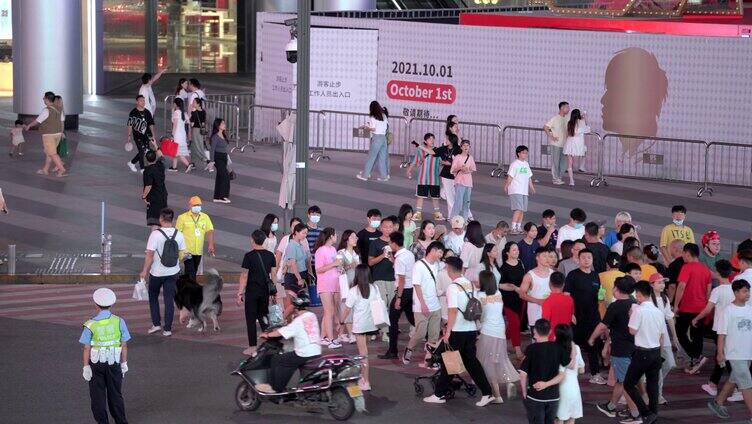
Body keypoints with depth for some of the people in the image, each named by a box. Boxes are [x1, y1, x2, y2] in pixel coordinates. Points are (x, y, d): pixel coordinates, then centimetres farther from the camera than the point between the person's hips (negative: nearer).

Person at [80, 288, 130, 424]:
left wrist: (86, 366, -3)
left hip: (96, 363, -2)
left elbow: (87, 348, -11)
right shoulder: (119, 322, -7)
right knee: (116, 394, 16)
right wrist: (124, 363, 9)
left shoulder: (90, 325, -13)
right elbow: (124, 345, -2)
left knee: (98, 395, 11)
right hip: (114, 362, 2)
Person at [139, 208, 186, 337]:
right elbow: (182, 254, 3)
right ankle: (167, 329, 9)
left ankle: (156, 324, 13)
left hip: (157, 273, -3)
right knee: (169, 299, 8)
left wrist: (144, 271, -7)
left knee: (153, 297, 18)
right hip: (173, 273, 3)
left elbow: (149, 255, -17)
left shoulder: (155, 234, -18)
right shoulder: (179, 234, -6)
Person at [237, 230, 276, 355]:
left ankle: (252, 347, 3)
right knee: (263, 317, 17)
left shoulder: (249, 256, -12)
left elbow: (244, 276, -11)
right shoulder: (270, 255, 3)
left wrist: (240, 293, -7)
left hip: (252, 292, -5)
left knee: (251, 319, 3)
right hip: (265, 291, 5)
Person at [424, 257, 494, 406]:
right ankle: (486, 393, 7)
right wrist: (476, 330, 18)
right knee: (471, 360, 12)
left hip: (457, 331, -6)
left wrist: (447, 332, -17)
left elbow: (453, 310, -20)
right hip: (472, 329, 7)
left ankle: (440, 394, 12)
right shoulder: (471, 285, 7)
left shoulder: (453, 287, -14)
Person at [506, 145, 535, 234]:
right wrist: (506, 186, -11)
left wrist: (531, 187, 20)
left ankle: (519, 227, 17)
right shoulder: (515, 164, -8)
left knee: (522, 210, 8)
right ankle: (513, 228, -16)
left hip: (524, 191, 8)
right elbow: (510, 176, -9)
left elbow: (529, 177, 21)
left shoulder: (526, 164, 14)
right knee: (518, 209, -16)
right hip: (515, 191, -8)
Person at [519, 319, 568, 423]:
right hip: (553, 396, 3)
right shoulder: (557, 348, -2)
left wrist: (524, 393, -2)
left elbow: (523, 374, -12)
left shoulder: (531, 349, -12)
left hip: (535, 396, -3)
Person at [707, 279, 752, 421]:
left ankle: (718, 403, 33)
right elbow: (722, 333, -9)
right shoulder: (729, 311, -11)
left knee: (734, 380, 17)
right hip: (735, 354, -6)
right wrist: (720, 353, -11)